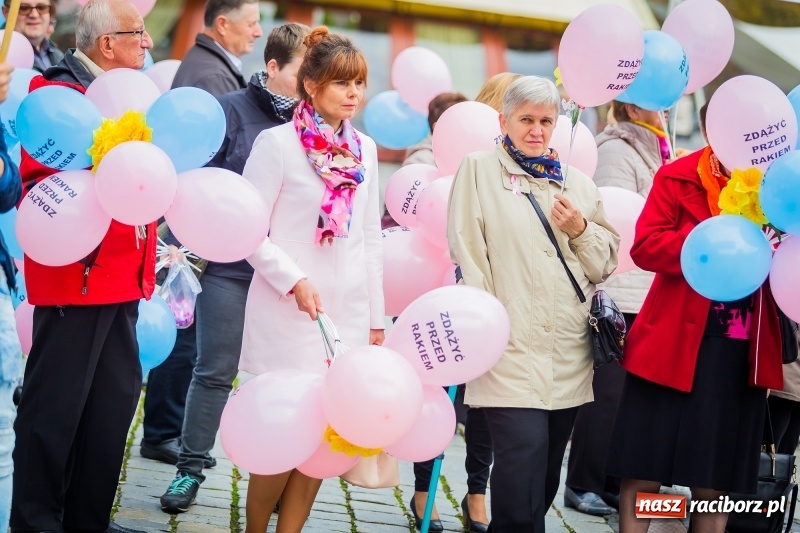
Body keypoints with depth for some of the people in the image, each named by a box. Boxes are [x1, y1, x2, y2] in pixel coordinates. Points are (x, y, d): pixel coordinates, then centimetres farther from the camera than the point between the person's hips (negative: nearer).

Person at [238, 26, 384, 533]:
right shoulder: (278, 143, -7)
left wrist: (376, 316, 13)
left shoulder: (364, 149, 10)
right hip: (289, 313, -5)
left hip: (348, 312, 5)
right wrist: (294, 282, -18)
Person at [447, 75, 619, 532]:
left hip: (569, 353, 5)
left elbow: (605, 265, 17)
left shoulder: (578, 183, 17)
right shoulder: (480, 170, 5)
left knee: (545, 474, 8)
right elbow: (467, 255, -1)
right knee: (524, 457, -16)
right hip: (513, 350, -5)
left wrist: (581, 230, -2)